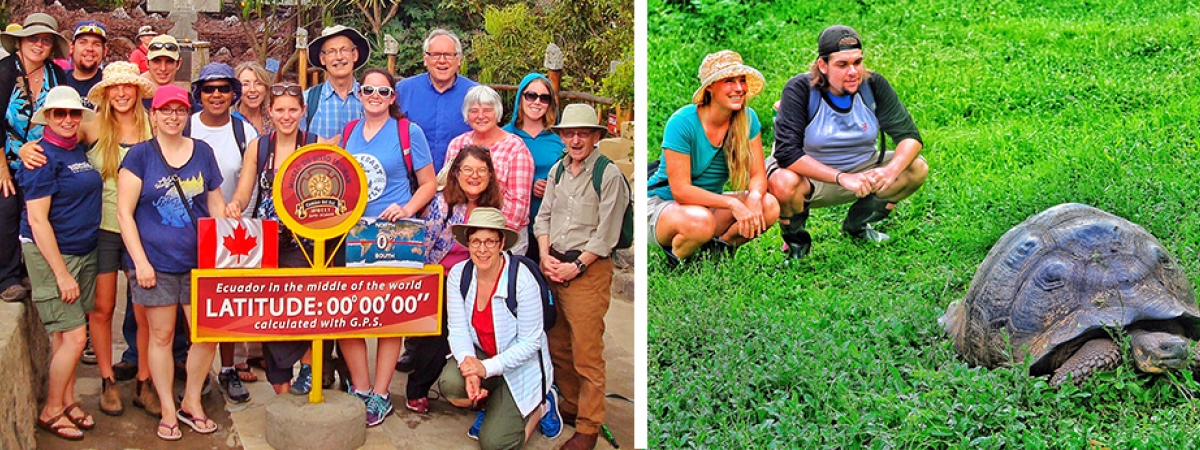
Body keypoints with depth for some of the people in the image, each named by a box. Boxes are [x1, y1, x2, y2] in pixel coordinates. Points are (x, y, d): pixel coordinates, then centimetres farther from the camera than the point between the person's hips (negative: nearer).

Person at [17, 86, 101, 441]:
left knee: (64, 335, 14)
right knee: (74, 337, -7)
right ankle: (51, 412, 9)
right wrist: (62, 274, -18)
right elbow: (37, 219, -17)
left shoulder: (80, 150, 9)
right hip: (49, 254, -7)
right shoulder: (43, 156, -14)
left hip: (84, 251, 7)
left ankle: (68, 403, 24)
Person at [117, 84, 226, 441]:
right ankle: (168, 410, 19)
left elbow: (216, 205, 15)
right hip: (156, 262, -3)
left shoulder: (203, 152, 8)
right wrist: (140, 261, -9)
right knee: (162, 336, 5)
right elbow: (124, 213, -3)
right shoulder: (140, 155, -2)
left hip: (200, 261, 3)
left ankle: (191, 402, 21)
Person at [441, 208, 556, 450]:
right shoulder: (458, 275, -10)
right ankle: (487, 403, 7)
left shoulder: (522, 281, -23)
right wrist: (470, 369, -31)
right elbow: (457, 330, -12)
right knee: (450, 384, -30)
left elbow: (530, 343, -18)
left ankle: (540, 406, 17)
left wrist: (487, 368, -28)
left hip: (520, 366, -4)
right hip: (479, 355, 4)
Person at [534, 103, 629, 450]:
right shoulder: (557, 170, 13)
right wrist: (545, 255, -1)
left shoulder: (609, 175, -8)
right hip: (553, 267, 7)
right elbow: (544, 216, 14)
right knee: (557, 345, 13)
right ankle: (571, 406, 29)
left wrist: (576, 266, -12)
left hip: (589, 269, -6)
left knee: (586, 352, -6)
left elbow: (607, 233, -10)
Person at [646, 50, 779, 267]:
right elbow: (681, 191, -26)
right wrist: (732, 203, -36)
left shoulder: (747, 119, -6)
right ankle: (675, 260, -6)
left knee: (769, 206, -20)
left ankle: (720, 246, 4)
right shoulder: (682, 123, -23)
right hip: (663, 203, -5)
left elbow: (758, 174, -7)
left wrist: (754, 197, -31)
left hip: (710, 203, 6)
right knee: (700, 221, -39)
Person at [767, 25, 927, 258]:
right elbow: (787, 153, -31)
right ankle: (795, 239, -2)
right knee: (784, 184, -38)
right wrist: (842, 178, -40)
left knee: (916, 169, -16)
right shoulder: (800, 90, -23)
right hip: (808, 172, -4)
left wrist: (891, 171, -34)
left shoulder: (873, 85, -12)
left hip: (860, 168, 4)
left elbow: (909, 135, -12)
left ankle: (857, 224, 9)